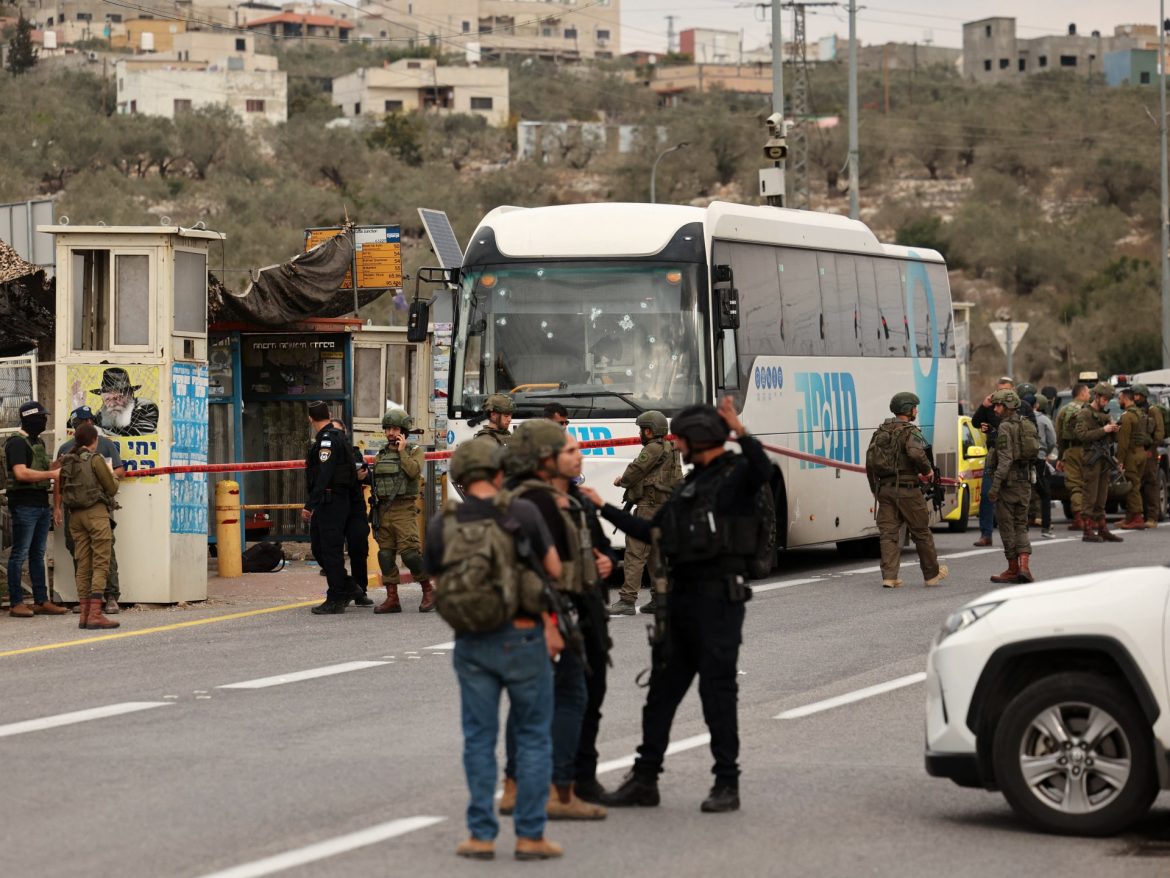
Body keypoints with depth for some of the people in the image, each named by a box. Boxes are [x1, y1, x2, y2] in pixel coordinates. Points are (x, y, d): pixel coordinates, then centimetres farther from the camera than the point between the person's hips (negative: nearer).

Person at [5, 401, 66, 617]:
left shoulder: (39, 442, 18)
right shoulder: (17, 443, -10)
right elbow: (21, 473, -21)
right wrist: (52, 474, -20)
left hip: (41, 504, 9)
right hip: (24, 505, -9)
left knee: (38, 554, 10)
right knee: (20, 554, -5)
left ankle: (41, 601, 13)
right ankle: (15, 603, -2)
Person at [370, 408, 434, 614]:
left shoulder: (414, 451, 2)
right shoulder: (382, 454, 18)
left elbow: (414, 471, -17)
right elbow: (375, 479, 26)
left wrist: (402, 451, -10)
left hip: (404, 509, -6)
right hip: (383, 509, 6)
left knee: (409, 551, -14)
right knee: (385, 554, 3)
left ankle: (428, 591, -1)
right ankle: (392, 599, 5)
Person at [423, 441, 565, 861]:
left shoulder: (441, 525, -1)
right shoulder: (522, 513, -9)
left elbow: (437, 581, 6)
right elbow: (554, 571, -1)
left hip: (471, 642, 3)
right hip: (522, 637, -2)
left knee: (479, 738, 12)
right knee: (533, 736, 8)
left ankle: (481, 835, 12)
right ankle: (530, 835, 7)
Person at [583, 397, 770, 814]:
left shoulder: (737, 474, -6)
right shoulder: (691, 484, 20)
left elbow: (763, 470, -30)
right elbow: (651, 530, 26)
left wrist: (741, 433, -44)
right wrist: (604, 509, 28)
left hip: (719, 595, -9)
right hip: (682, 593, 9)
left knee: (717, 689, -5)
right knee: (663, 687, 9)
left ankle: (727, 783, 2)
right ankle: (644, 779, 15)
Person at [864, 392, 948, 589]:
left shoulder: (880, 432, 12)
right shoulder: (909, 431, -9)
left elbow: (870, 462, 13)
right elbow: (916, 453, -29)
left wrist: (875, 489, 20)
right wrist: (927, 470, -11)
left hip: (885, 489, 6)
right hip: (906, 489, -6)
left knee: (888, 533, 3)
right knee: (921, 532, 7)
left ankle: (889, 576, -6)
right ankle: (932, 574, 17)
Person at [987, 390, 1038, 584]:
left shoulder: (1005, 428, -13)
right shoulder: (1028, 425, 11)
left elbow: (1005, 460, -21)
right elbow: (1036, 450, 17)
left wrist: (995, 486, -21)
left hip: (1008, 481, -7)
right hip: (1025, 481, 7)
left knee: (1007, 526, 3)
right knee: (1021, 526, 11)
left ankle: (1013, 569, 8)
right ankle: (1024, 565, -6)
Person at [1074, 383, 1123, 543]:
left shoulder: (1104, 414, 20)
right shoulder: (1084, 414, -5)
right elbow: (1082, 435, -17)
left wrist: (1113, 430, 4)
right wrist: (1103, 430, -18)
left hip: (1105, 459, 8)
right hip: (1092, 458, -8)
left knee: (1101, 499, 10)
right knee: (1090, 498, -9)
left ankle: (1102, 530, 13)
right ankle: (1088, 531, -9)